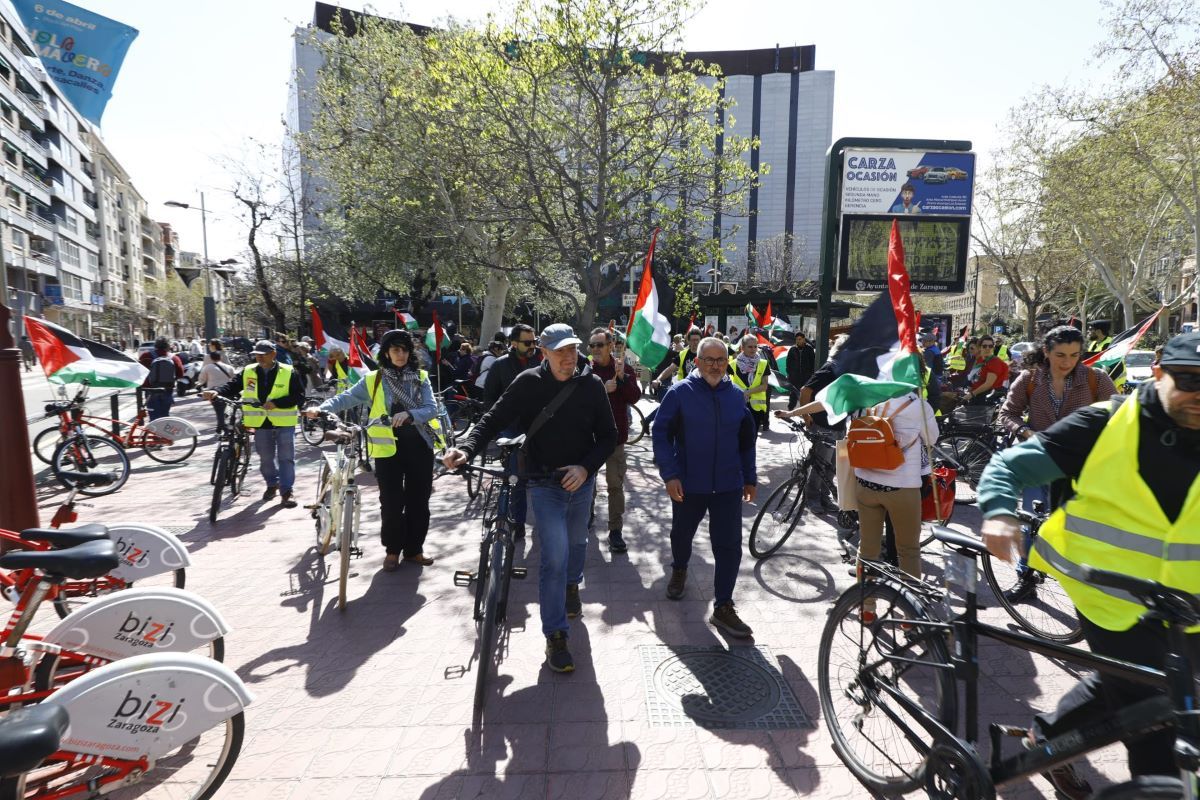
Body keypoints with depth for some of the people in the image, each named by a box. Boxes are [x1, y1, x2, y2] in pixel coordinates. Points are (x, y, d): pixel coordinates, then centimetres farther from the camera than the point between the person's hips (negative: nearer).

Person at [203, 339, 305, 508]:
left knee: (286, 458, -2)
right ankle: (272, 484, 37)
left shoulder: (289, 372, -7)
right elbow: (232, 386, -3)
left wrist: (276, 403, -22)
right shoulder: (248, 372, 5)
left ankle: (286, 492, 4)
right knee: (266, 458, 16)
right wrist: (217, 392, -24)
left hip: (283, 422, -4)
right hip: (261, 423, 4)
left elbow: (299, 396, -11)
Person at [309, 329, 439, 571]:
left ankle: (414, 549, 23)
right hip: (389, 448, -1)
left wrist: (409, 414, -27)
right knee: (391, 502, 1)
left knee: (418, 500, 8)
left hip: (419, 446, 2)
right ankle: (392, 550, 20)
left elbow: (432, 408, -8)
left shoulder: (421, 378, 3)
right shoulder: (373, 380, 1)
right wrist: (321, 409, -26)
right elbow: (346, 398, -8)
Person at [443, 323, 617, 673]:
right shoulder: (529, 383, -12)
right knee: (555, 556, -10)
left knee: (577, 542, 23)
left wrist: (586, 467, -18)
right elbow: (496, 418, -13)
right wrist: (467, 448, -29)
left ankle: (572, 585, 55)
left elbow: (608, 435, -4)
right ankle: (555, 636, 5)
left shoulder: (592, 385, -8)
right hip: (545, 484, -3)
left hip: (581, 480, 3)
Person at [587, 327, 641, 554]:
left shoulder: (624, 368, 1)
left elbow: (634, 398, -8)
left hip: (615, 434, 0)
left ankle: (615, 530, 11)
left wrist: (623, 377, -21)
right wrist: (602, 389, -23)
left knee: (615, 485, 2)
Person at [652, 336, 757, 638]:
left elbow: (746, 441, 13)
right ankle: (679, 570, 50)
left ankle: (723, 607, 11)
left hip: (728, 486, 2)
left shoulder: (736, 396, 5)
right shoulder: (680, 392, -8)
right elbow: (661, 433, -10)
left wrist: (750, 478, 13)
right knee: (682, 534, 19)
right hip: (688, 484, -2)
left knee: (729, 546, -1)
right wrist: (670, 474, -16)